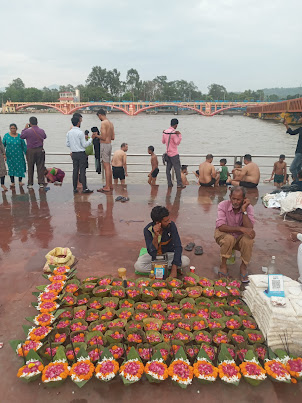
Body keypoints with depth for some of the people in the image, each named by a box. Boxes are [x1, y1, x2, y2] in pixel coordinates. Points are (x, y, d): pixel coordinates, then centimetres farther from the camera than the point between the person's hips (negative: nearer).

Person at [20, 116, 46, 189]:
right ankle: (41, 183, 7)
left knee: (30, 167, 8)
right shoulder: (41, 131, -4)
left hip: (31, 151, -2)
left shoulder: (28, 131, -12)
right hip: (40, 150, 2)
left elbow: (21, 136, 5)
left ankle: (30, 184, 12)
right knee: (40, 167, 6)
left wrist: (25, 128, 15)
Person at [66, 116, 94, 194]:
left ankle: (75, 188, 11)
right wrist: (91, 138, -3)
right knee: (82, 171, -4)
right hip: (81, 154, -6)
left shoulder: (69, 133, 6)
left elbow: (67, 144, 10)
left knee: (75, 170, 9)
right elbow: (85, 145, -12)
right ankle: (84, 188, -3)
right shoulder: (80, 133, -13)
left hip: (74, 154, 6)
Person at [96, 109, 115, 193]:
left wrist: (96, 135, -3)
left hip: (104, 145, -9)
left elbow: (103, 137, -19)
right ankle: (110, 185, 23)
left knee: (106, 166, -8)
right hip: (109, 145, 9)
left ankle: (107, 187, -5)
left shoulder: (103, 123, -13)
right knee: (108, 166, 15)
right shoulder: (111, 123, 13)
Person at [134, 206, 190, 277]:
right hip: (154, 255, -1)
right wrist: (156, 236, -46)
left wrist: (174, 270, -32)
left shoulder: (171, 225, -22)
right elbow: (152, 253, -30)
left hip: (169, 254, 1)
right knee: (138, 266, -28)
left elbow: (178, 246, -24)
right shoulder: (148, 229, -25)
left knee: (186, 261, -27)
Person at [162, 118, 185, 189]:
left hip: (167, 153, 7)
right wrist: (179, 135, -17)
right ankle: (179, 184, -4)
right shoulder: (174, 132, -16)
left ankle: (169, 183, 11)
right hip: (174, 154, -7)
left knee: (168, 168, 9)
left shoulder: (165, 132, 4)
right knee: (177, 168, -3)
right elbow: (177, 142, -15)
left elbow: (163, 141, 14)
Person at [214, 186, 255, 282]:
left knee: (248, 240, -31)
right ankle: (223, 265, -11)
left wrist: (244, 210, -30)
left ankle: (243, 267, -6)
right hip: (224, 234, -2)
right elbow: (220, 226, -28)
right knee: (229, 239, -36)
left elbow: (249, 228, -25)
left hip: (240, 237, 2)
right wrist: (240, 229, -36)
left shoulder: (248, 207, -13)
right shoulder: (223, 205, -18)